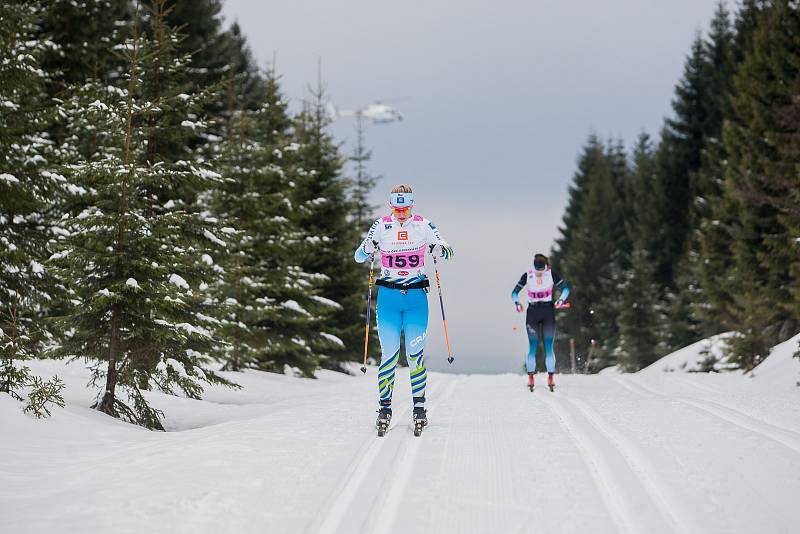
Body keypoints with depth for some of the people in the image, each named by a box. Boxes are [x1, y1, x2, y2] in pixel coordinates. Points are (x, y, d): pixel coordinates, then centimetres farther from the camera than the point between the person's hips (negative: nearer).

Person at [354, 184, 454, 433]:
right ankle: (384, 407, 4)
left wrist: (440, 250, -21)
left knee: (415, 354, -2)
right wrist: (368, 249, -21)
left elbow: (447, 251, 3)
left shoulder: (423, 225, -1)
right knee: (389, 353, -4)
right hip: (388, 296, 0)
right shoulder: (381, 226, 0)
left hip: (416, 295, 0)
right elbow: (358, 256, 2)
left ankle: (419, 407, 8)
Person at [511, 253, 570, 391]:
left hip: (548, 312, 0)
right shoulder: (527, 276, -4)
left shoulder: (551, 274, -5)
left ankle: (551, 377, 1)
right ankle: (530, 378, 1)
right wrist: (517, 303, -18)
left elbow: (566, 287, 1)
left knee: (549, 347, -2)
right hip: (532, 312, 0)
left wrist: (561, 299, -18)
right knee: (532, 346, -1)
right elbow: (515, 292, 1)